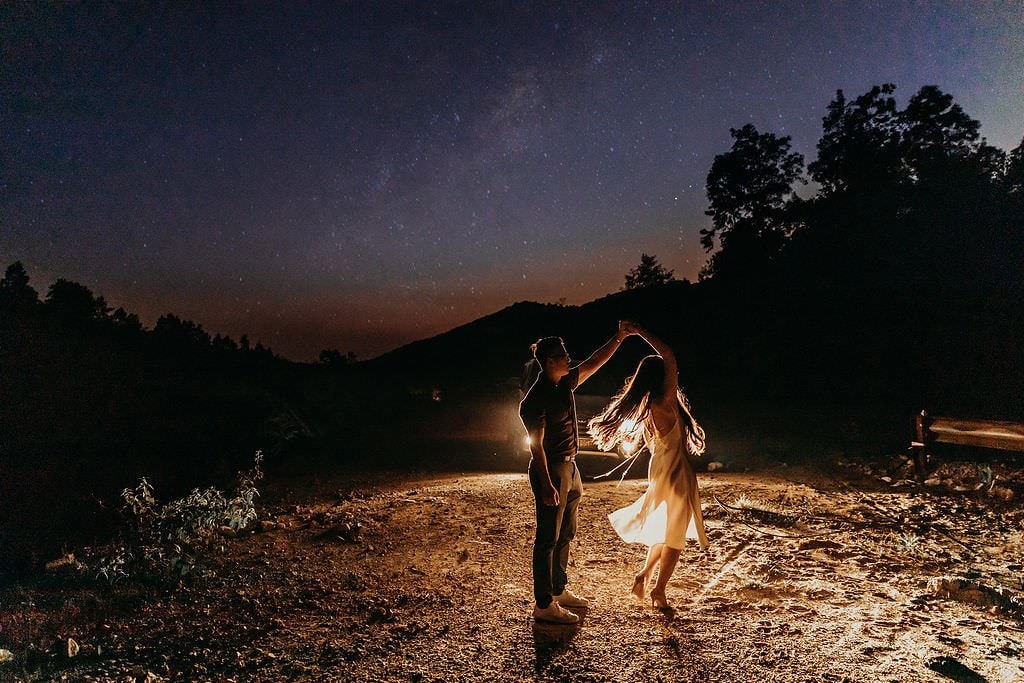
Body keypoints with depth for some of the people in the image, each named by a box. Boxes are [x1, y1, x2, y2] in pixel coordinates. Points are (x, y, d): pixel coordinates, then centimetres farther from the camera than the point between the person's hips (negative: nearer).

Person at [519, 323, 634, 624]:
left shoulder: (565, 384, 6)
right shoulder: (536, 398, -18)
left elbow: (594, 363, 15)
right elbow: (536, 445, -20)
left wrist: (618, 338, 9)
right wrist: (546, 485, -22)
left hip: (569, 468, 9)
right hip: (551, 471, -9)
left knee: (565, 534, 19)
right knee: (548, 538, -2)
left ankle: (559, 591, 33)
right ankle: (543, 605, 7)